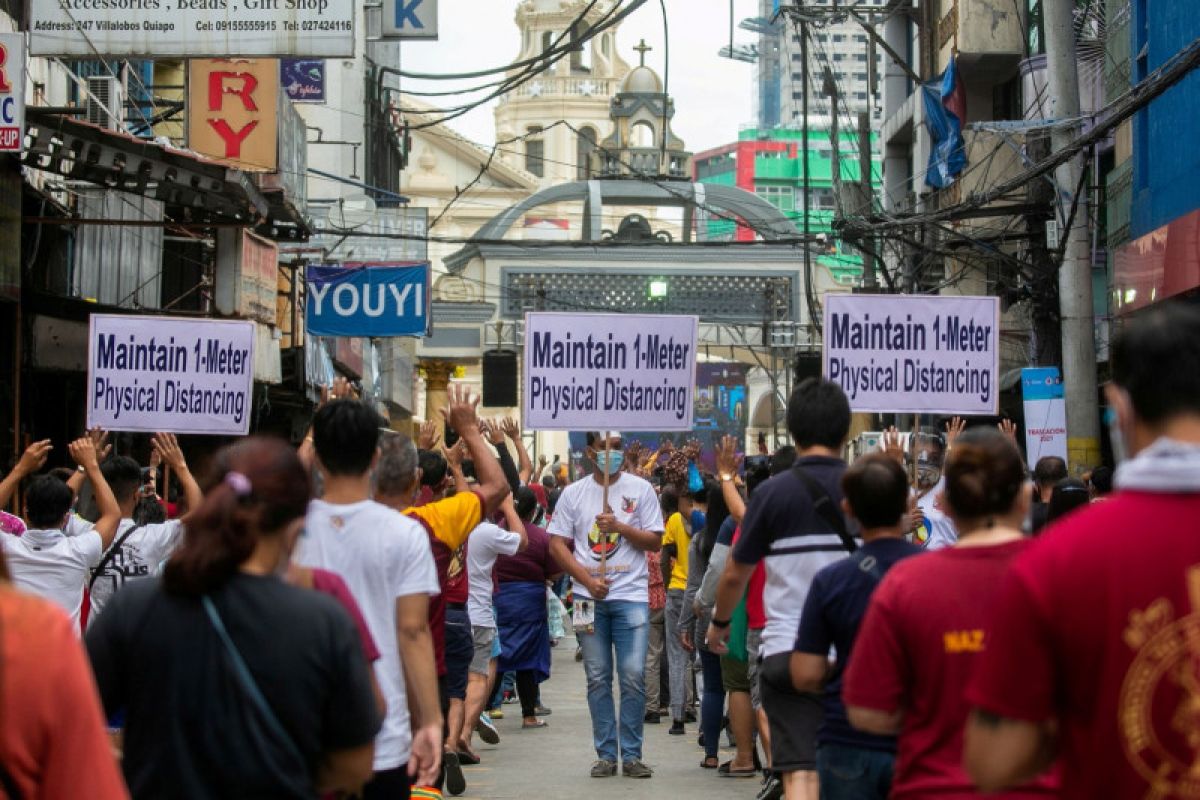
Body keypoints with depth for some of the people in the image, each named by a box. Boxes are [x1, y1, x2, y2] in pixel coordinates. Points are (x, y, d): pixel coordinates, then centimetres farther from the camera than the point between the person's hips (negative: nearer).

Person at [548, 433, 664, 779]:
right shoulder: (573, 493, 7)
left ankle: (631, 754, 3)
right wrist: (588, 580, -8)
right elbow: (557, 544, 3)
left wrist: (620, 526, -12)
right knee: (598, 678, 5)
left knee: (633, 676, -6)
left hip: (631, 596, -1)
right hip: (590, 596, 1)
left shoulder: (640, 489, 4)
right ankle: (606, 754, 12)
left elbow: (655, 541, 3)